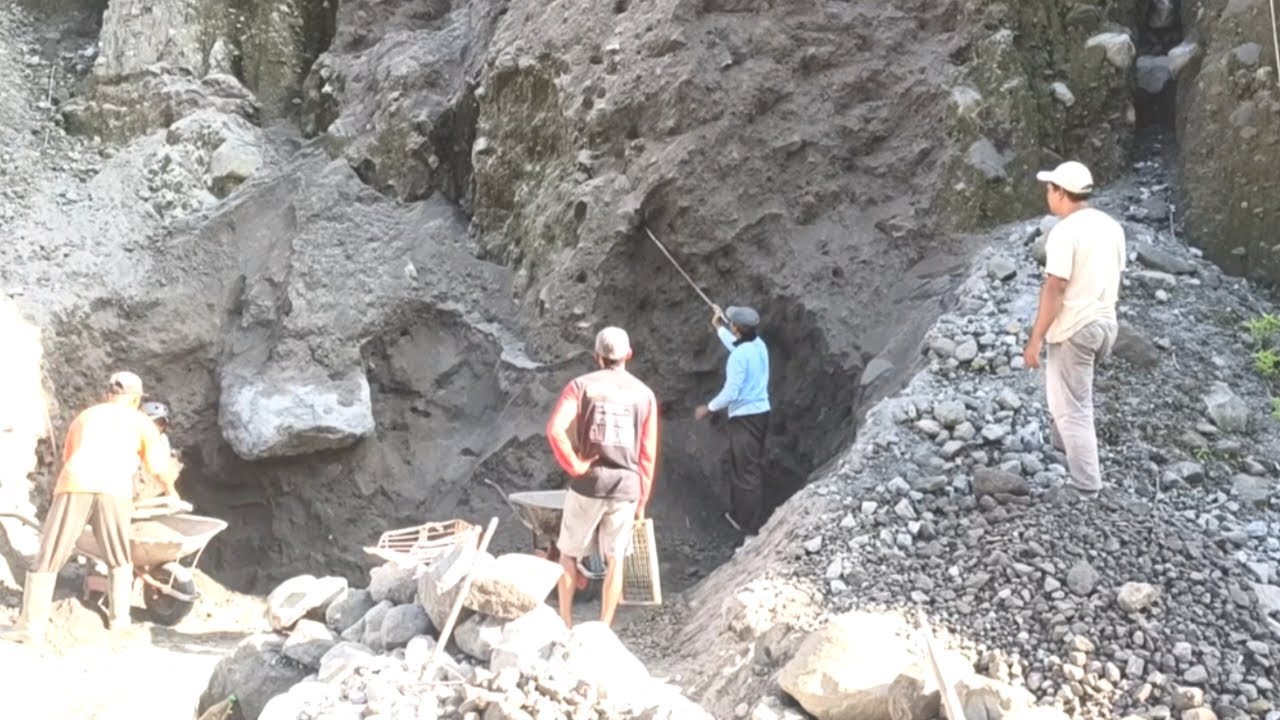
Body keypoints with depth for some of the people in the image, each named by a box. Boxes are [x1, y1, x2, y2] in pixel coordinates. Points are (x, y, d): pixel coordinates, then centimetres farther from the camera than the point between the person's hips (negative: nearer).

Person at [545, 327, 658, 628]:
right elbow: (647, 455, 5)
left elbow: (555, 429, -19)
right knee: (615, 560, 11)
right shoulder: (645, 394, 5)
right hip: (626, 486, 2)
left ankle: (565, 625, 19)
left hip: (588, 483, -1)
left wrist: (575, 466, -9)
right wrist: (642, 500, 12)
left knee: (569, 553, 15)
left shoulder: (581, 385, -2)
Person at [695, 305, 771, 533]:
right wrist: (718, 327, 37)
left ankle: (754, 527, 1)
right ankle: (741, 514, 32)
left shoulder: (739, 355, -22)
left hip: (745, 417, -9)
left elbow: (731, 393, -22)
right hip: (760, 412, 9)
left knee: (747, 471, -3)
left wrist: (708, 408, -9)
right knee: (751, 466, 20)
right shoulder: (759, 345, 5)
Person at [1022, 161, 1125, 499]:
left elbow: (1054, 290, -22)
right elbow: (1113, 277, 14)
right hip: (1105, 323, 9)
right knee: (1070, 397, 28)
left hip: (1074, 331, -8)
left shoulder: (1065, 232, -20)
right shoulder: (1111, 226, 6)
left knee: (1072, 408, 1)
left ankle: (1085, 485, 6)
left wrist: (1035, 339, -18)